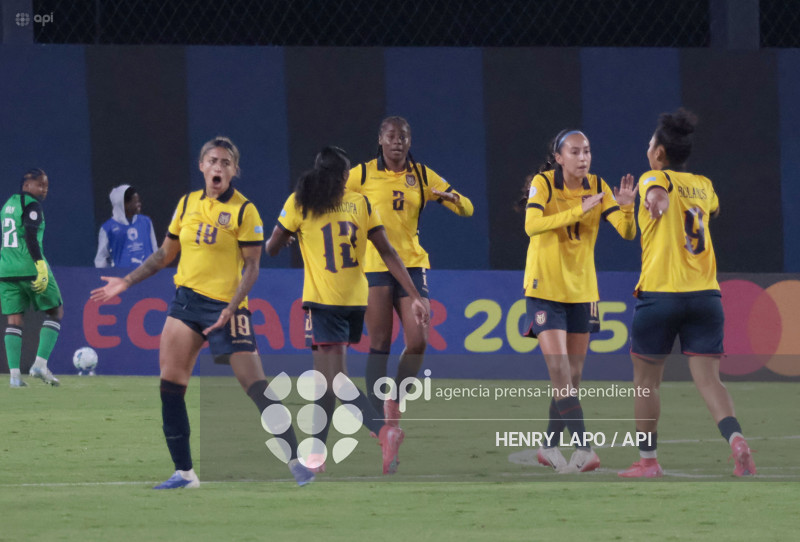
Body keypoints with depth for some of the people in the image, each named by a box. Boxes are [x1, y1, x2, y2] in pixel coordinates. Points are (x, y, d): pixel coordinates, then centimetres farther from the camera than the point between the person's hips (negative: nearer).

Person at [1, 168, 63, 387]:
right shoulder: (31, 205, -7)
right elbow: (30, 237, -19)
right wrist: (41, 265, -22)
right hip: (30, 267, -7)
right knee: (56, 312, 7)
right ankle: (40, 364, -5)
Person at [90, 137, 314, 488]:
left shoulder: (243, 210, -6)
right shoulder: (187, 203, 9)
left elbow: (251, 266, -8)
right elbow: (165, 254, 20)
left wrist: (231, 308, -19)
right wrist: (126, 282, 16)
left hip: (225, 306, -5)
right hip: (186, 301, 5)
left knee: (255, 385, -10)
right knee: (170, 383, -2)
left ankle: (295, 459, -1)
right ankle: (184, 472, 6)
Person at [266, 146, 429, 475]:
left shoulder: (299, 203, -1)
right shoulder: (361, 203, 6)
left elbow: (272, 248, 5)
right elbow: (388, 253, 1)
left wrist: (283, 238, 29)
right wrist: (415, 297, 1)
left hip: (322, 301, -5)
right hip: (355, 300, 5)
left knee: (336, 379, -11)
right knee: (327, 374, 18)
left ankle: (384, 430, -32)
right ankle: (318, 453, 23)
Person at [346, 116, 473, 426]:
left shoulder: (421, 176, 8)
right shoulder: (362, 174, 1)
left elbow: (466, 209, 8)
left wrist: (453, 197, -14)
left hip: (411, 263, 3)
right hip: (373, 266, -2)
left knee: (418, 342, -7)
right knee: (379, 344, -2)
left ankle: (396, 401, 14)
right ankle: (378, 416, 6)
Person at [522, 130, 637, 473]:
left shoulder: (597, 187, -1)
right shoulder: (543, 183, -12)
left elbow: (627, 233, -6)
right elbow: (531, 226, -28)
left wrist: (626, 208, -27)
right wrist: (578, 211, -36)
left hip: (582, 290, 5)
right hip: (545, 288, -5)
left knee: (573, 376, 9)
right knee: (559, 370, -17)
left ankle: (550, 447, 22)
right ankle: (582, 448, -21)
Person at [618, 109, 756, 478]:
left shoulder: (655, 178, -3)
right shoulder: (703, 186, 14)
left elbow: (657, 192, -29)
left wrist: (657, 200, -50)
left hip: (660, 295, -4)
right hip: (705, 295, 5)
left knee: (646, 380, 11)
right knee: (708, 379, -2)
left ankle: (648, 460, 15)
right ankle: (736, 439, -27)